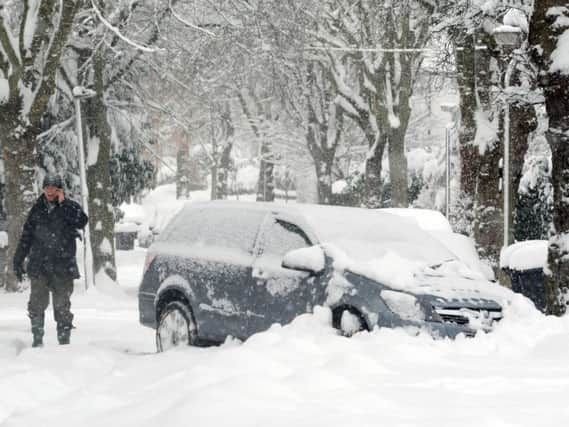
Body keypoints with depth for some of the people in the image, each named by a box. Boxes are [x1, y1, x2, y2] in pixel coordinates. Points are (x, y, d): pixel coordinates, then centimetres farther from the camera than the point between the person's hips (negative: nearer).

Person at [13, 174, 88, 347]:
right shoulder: (37, 209, 10)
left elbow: (82, 222, -18)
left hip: (63, 266, -2)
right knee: (37, 304, 0)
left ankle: (64, 340, 4)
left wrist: (63, 203, -15)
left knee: (62, 306, -2)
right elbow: (26, 237, 15)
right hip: (39, 266, 2)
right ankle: (37, 339, 9)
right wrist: (18, 260, 12)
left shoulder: (70, 207, 3)